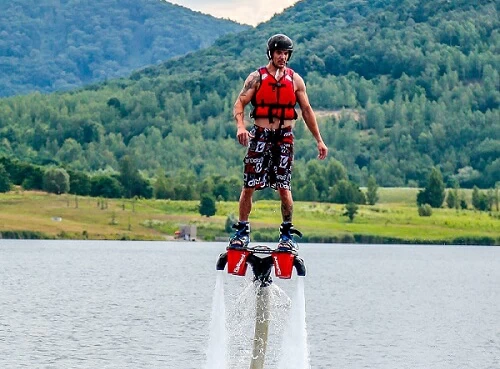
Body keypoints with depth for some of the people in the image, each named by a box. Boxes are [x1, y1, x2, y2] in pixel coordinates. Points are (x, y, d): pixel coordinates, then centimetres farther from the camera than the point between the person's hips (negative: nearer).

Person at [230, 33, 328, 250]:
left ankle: (287, 232, 6)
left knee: (284, 188, -4)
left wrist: (319, 140, 9)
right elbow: (239, 103, -4)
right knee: (249, 186, -2)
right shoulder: (257, 77, 2)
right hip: (260, 136, -1)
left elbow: (307, 110, 12)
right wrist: (240, 126, -23)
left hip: (284, 137, 1)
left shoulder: (295, 80, 8)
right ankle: (242, 230, 9)